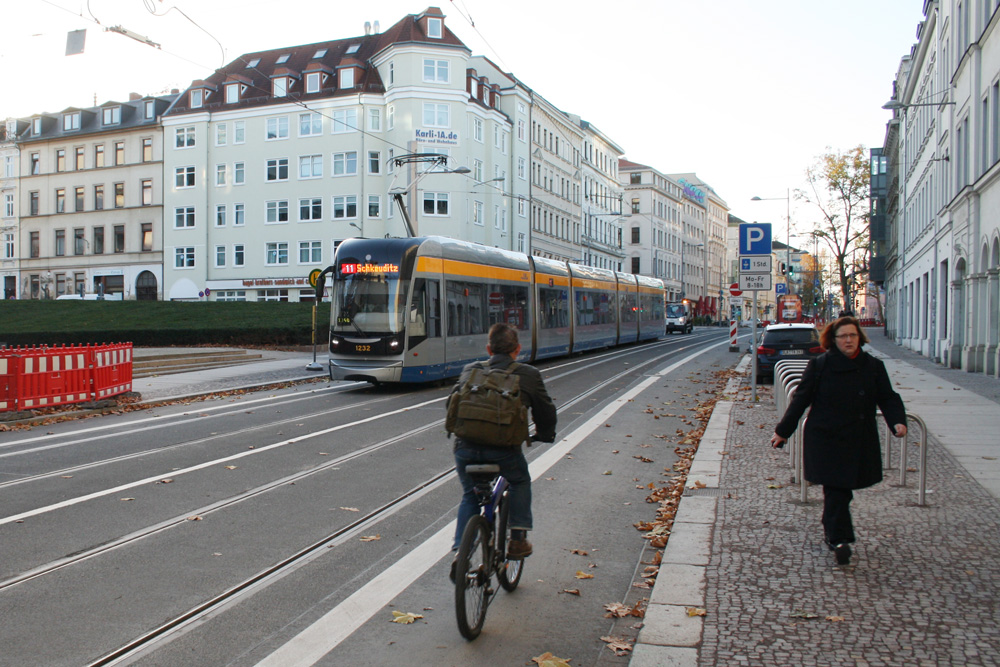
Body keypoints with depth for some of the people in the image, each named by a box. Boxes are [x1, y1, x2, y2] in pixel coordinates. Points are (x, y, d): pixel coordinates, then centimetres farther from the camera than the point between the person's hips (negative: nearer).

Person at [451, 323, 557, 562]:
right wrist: (545, 435, 38)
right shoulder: (529, 375, 9)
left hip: (465, 447, 2)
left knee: (469, 495, 26)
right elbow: (545, 411, 18)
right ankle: (518, 540, 22)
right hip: (503, 449, -2)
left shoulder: (470, 371, 16)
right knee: (520, 482, 29)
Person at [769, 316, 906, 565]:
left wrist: (898, 421, -14)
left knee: (837, 489, 10)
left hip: (859, 441, 3)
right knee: (836, 489, -8)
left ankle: (833, 534, 30)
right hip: (826, 439, -3)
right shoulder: (819, 365, -2)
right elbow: (800, 400, 2)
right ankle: (839, 539, -5)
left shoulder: (874, 367, 5)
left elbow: (888, 398, 7)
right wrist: (782, 431, 4)